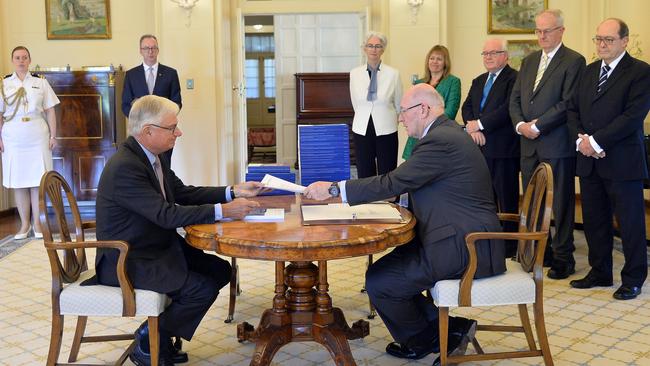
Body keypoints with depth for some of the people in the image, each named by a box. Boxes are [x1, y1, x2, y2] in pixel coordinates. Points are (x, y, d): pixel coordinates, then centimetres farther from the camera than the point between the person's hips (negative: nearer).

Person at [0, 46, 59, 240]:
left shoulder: (41, 82, 6)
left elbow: (50, 111, 5)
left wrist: (53, 135, -1)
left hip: (38, 138, -1)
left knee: (37, 181, 0)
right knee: (18, 182, 4)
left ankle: (37, 224, 9)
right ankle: (24, 224, 13)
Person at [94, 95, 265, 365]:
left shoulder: (153, 156, 4)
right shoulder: (125, 166, -25)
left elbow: (183, 193, 10)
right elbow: (167, 215, -30)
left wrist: (233, 192, -2)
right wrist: (222, 211, -29)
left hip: (159, 248, 10)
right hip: (128, 261, -10)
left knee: (220, 270, 5)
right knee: (203, 289, -19)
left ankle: (159, 332, 14)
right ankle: (148, 342, 4)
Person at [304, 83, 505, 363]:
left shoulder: (440, 140, -18)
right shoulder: (445, 133, 15)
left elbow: (394, 183, -20)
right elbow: (405, 183, 17)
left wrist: (334, 189, -13)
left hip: (464, 246, -10)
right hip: (463, 238, 10)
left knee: (379, 281, -10)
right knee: (388, 266, 10)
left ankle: (421, 339, 15)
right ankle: (444, 330, 14)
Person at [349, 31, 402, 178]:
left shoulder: (393, 74, -4)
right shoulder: (354, 73, 2)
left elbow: (399, 105, 8)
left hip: (386, 131, -2)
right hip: (362, 131, 2)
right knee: (364, 176, 6)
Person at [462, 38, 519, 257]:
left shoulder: (514, 79, -6)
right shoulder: (478, 81, 20)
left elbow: (509, 108, -18)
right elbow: (467, 107, 13)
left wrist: (480, 124, -13)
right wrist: (472, 128, -6)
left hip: (503, 149, -7)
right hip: (480, 147, 7)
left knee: (506, 199, -1)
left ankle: (509, 246, 6)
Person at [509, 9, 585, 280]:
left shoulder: (573, 61, -6)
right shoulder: (529, 61, 16)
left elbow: (568, 103, -14)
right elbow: (515, 98, 14)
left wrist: (537, 126, -16)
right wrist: (520, 124, -4)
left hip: (557, 145, -7)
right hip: (530, 145, 7)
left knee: (561, 204, 1)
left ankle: (563, 258, 10)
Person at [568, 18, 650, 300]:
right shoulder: (590, 71, 15)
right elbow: (573, 109, 13)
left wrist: (596, 141, -17)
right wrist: (580, 138, -5)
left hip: (622, 161, -6)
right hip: (589, 161, 7)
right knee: (594, 220, 13)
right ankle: (600, 272, 27)